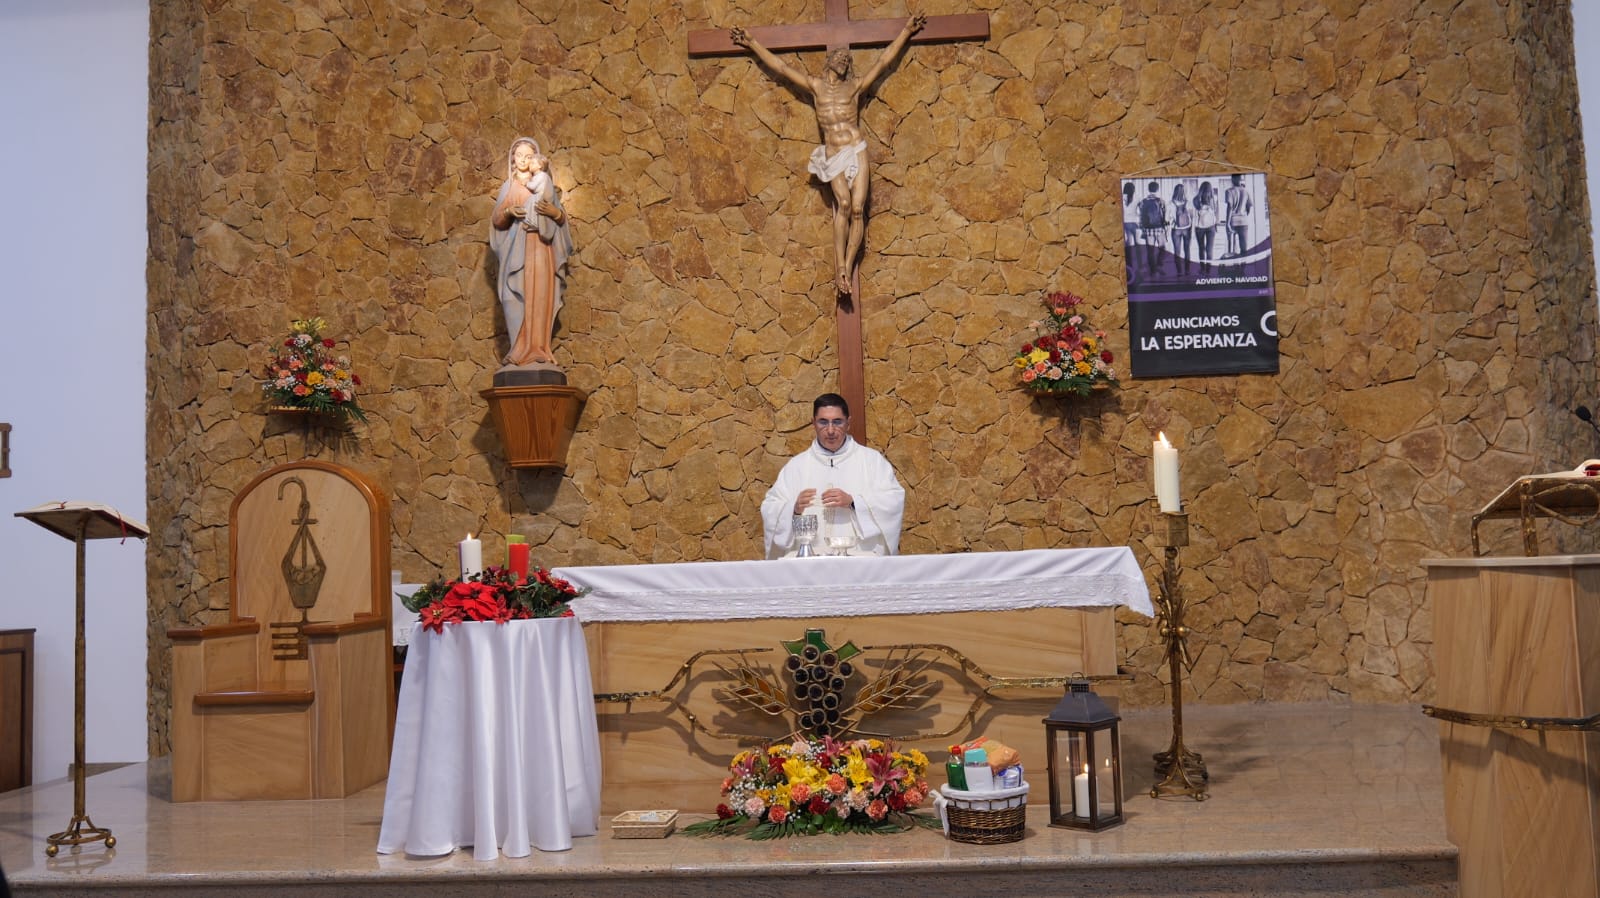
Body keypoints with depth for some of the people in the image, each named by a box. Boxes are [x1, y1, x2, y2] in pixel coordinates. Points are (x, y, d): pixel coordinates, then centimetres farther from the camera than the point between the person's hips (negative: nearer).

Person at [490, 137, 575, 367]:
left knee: (539, 296, -11)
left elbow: (562, 218, 9)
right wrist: (508, 212, -7)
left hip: (539, 247, -1)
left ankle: (538, 350, -13)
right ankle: (520, 350, -11)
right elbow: (496, 220, 13)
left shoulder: (544, 183, 14)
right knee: (517, 297, -9)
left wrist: (553, 211, -12)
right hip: (516, 247, 1)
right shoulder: (508, 187, 18)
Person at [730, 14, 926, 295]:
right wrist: (752, 43, 14)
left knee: (858, 209, -11)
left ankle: (847, 268, -10)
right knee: (843, 203, -22)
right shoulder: (815, 86, 12)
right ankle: (840, 266, -24)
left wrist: (906, 31, 20)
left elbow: (883, 61, 18)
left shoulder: (855, 86, 14)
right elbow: (780, 66, 13)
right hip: (833, 156, -1)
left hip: (857, 152, 1)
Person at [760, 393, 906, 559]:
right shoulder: (796, 465, 16)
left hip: (863, 556, -1)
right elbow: (770, 510, 10)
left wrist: (852, 502, -12)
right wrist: (794, 509, -11)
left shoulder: (872, 459, 12)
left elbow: (895, 500, 0)